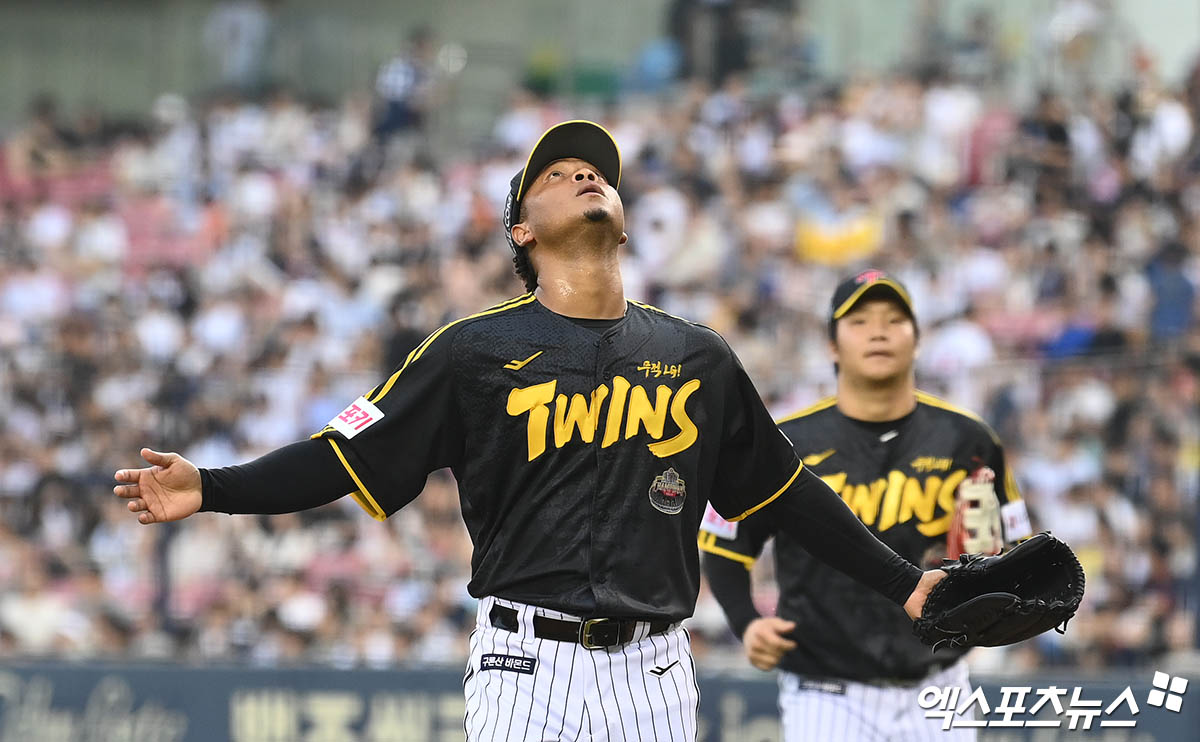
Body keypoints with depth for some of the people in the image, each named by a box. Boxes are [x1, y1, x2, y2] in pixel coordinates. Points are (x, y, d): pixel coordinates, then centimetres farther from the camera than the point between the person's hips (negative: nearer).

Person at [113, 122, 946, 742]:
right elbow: (347, 460, 0)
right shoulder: (475, 351, 2)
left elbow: (784, 489, 20)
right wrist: (210, 489, -12)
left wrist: (903, 582, 23)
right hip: (526, 672, -3)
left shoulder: (698, 358, 11)